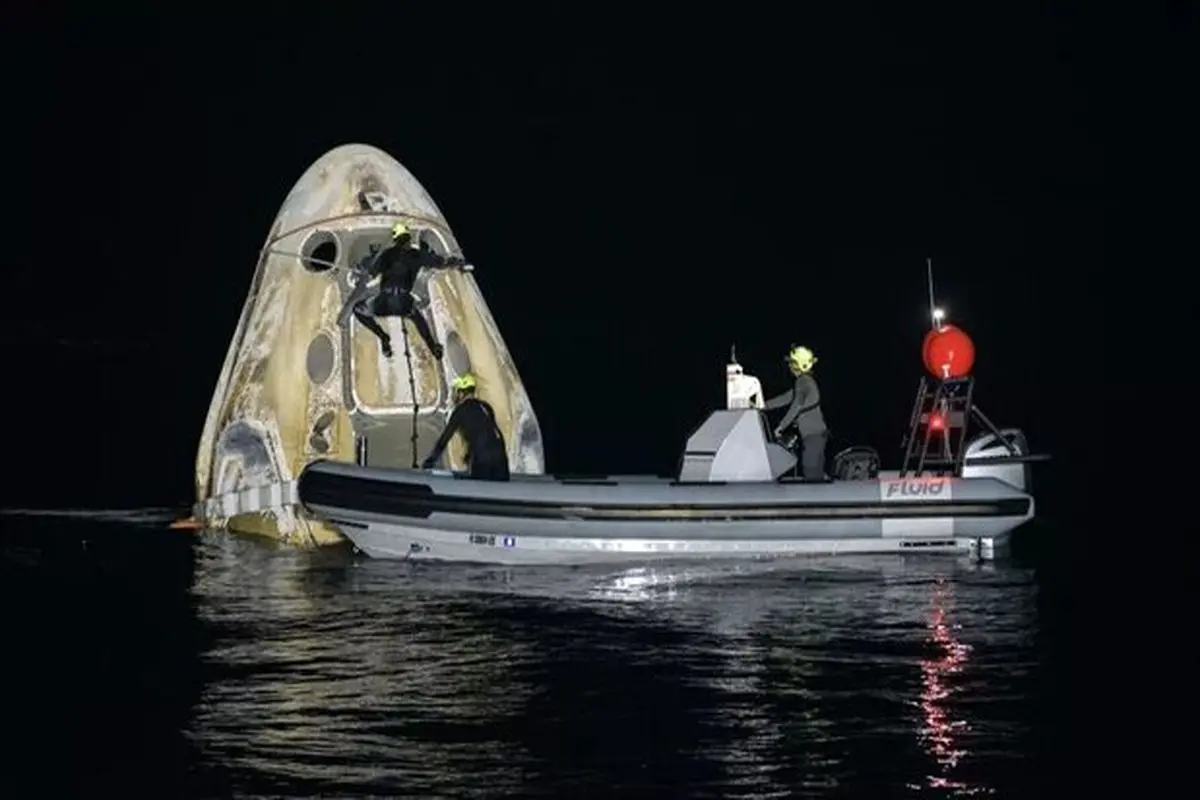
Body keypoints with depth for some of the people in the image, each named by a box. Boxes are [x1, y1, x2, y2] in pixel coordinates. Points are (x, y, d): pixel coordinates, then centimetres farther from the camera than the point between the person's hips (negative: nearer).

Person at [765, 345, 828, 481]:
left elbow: (796, 407, -15)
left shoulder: (803, 381, -12)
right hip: (812, 433, 10)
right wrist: (765, 405, 27)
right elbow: (787, 398, 26)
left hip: (813, 434, -10)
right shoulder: (806, 381, 18)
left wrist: (780, 427, -10)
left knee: (813, 474, -10)